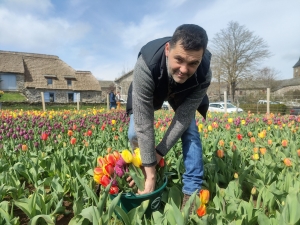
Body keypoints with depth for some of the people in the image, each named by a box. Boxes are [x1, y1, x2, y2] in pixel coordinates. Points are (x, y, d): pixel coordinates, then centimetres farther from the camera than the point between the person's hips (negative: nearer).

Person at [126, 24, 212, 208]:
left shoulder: (204, 75, -38)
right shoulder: (146, 66, -46)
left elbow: (183, 118, -28)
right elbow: (144, 123, -41)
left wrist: (160, 152, -27)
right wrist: (150, 174, -36)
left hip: (183, 94, 2)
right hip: (150, 90, -1)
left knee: (191, 132, -13)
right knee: (135, 133, -15)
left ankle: (192, 192, 2)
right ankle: (140, 178, 14)